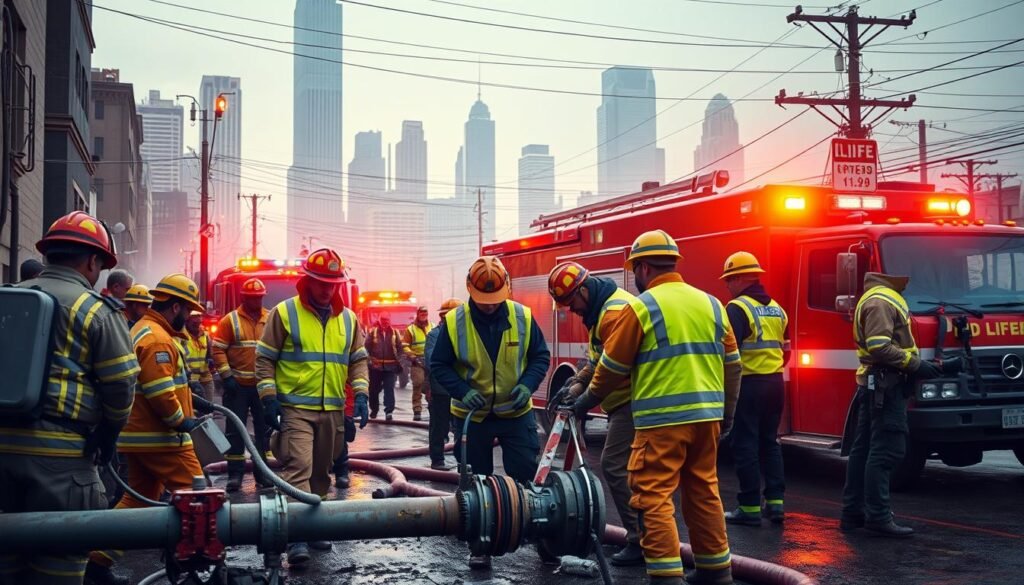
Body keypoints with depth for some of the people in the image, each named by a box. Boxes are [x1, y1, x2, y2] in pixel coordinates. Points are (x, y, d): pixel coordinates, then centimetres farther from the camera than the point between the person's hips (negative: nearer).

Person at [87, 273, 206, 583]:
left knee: (138, 497, 14)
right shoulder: (157, 339, -19)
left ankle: (101, 554, 11)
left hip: (139, 435, 10)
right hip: (159, 437, -10)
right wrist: (181, 420, -14)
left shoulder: (142, 330, 16)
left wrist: (187, 395, 20)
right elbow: (160, 392, -25)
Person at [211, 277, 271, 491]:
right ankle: (235, 474, 6)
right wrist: (226, 376, -11)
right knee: (235, 430, 0)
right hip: (238, 386, -3)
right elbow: (217, 349, -4)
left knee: (264, 429, 8)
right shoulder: (230, 321, -2)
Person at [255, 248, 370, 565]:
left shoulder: (348, 318, 9)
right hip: (295, 408, -5)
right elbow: (265, 358, -2)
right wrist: (269, 398, -9)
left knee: (321, 472, 13)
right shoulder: (284, 312, -4)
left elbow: (358, 359, 15)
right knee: (298, 468, -16)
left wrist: (361, 395, 1)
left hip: (333, 410, 5)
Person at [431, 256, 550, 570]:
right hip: (472, 415, 0)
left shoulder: (523, 317, -11)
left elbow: (540, 356, 0)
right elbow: (439, 365, -6)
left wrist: (528, 384, -18)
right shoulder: (453, 322, -14)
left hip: (516, 413, 0)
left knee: (528, 478, -1)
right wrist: (462, 390, -21)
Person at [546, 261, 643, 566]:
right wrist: (576, 381, 7)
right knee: (625, 466, 13)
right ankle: (643, 534, 18)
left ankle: (641, 541, -9)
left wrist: (584, 393, -17)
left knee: (615, 466, -12)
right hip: (626, 401, 11)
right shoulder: (601, 309, 15)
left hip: (632, 401, -11)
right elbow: (598, 359, 21)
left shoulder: (615, 311, -20)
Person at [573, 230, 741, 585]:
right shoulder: (711, 304, 10)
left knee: (654, 497, -3)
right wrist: (726, 414, 25)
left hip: (662, 419, -6)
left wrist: (588, 400, 16)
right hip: (706, 415, 7)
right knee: (704, 491, 16)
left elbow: (612, 367, 0)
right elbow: (731, 366, 15)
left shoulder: (641, 307, -7)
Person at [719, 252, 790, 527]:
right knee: (770, 442, 15)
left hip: (748, 385, -7)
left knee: (745, 445, -1)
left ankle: (750, 507, 0)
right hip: (775, 383, 7)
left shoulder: (738, 308, -12)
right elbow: (786, 351, 17)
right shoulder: (777, 309, 12)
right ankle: (775, 502, 13)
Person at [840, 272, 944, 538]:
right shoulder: (880, 301, -14)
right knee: (885, 451, -10)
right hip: (885, 385, -11)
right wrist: (916, 365, -20)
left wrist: (917, 365, 15)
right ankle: (878, 516, -9)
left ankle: (853, 513, 16)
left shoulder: (883, 298, 20)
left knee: (864, 450, 11)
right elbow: (879, 346, -23)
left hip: (873, 384, 11)